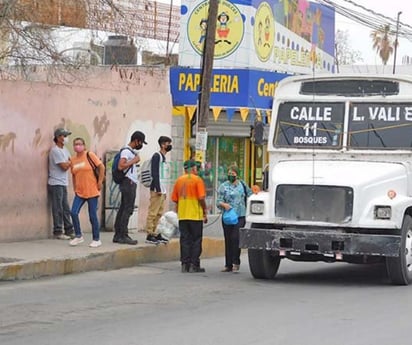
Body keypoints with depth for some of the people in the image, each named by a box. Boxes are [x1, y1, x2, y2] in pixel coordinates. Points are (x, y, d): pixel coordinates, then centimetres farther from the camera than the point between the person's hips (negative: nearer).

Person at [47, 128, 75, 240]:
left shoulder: (64, 150, 15)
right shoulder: (55, 151, -14)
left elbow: (69, 163, 13)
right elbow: (64, 166, -14)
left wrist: (67, 163, -6)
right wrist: (69, 162, 3)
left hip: (63, 184, 8)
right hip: (56, 183, -8)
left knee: (66, 209, 10)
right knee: (58, 209, -4)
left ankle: (69, 231, 14)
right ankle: (58, 232, 1)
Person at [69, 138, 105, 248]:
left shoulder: (89, 155, -7)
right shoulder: (73, 160, 7)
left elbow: (101, 167, -6)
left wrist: (100, 182, -7)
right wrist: (75, 188, 11)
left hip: (92, 191, -4)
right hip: (79, 192, 4)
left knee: (93, 216, 0)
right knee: (73, 212, -10)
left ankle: (96, 239, 13)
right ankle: (78, 236, 7)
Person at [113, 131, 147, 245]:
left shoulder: (131, 151, 20)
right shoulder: (126, 151, -12)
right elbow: (121, 166, -24)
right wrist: (134, 161, -18)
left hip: (131, 183, 11)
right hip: (128, 183, -11)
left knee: (123, 209, 9)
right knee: (127, 209, -10)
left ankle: (118, 235, 11)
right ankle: (123, 235, -11)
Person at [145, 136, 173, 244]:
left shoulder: (163, 157, 19)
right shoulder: (156, 156, -9)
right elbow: (155, 173, -16)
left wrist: (164, 190, 16)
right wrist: (158, 189, -21)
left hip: (162, 190, 10)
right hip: (156, 190, -10)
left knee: (159, 213, 12)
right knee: (153, 213, -9)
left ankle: (156, 234, 16)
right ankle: (150, 235, -9)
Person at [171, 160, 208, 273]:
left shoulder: (179, 180, 8)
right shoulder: (197, 180, -7)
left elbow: (175, 199, 10)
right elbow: (201, 198, -13)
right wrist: (205, 213, -4)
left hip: (182, 216, 5)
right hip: (195, 215, -5)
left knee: (185, 240, 8)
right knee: (196, 240, 3)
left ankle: (185, 264, 6)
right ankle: (194, 265, 1)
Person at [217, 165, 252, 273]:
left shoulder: (242, 185, 11)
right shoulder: (224, 186, 5)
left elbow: (250, 195, 22)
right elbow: (218, 201, -1)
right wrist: (224, 204, -20)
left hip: (240, 216, -1)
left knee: (235, 238, -15)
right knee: (228, 240, 3)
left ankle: (236, 263, -9)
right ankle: (228, 265, 9)